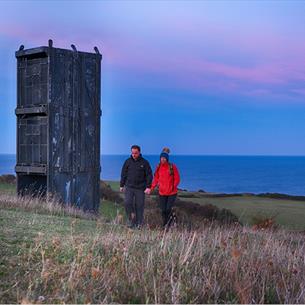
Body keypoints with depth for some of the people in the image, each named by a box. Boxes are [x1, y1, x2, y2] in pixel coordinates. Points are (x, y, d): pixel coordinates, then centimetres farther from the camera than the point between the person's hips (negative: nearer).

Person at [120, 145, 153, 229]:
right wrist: (121, 185, 8)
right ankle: (130, 218, 6)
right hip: (129, 187, 1)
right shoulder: (128, 161, 4)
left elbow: (149, 175, 0)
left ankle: (139, 224, 11)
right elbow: (123, 174, 10)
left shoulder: (144, 163, -1)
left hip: (140, 188, -1)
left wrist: (148, 187, -9)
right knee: (128, 203, -14)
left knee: (139, 205, 1)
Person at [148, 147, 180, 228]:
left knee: (168, 209, -9)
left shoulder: (172, 167, -7)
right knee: (163, 210, 4)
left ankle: (170, 218, 23)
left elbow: (177, 179, -3)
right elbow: (156, 179, 8)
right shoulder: (158, 167, 4)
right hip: (162, 192, 3)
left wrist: (173, 187, -16)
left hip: (172, 193, -3)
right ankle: (165, 226, 20)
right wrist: (152, 188, -4)